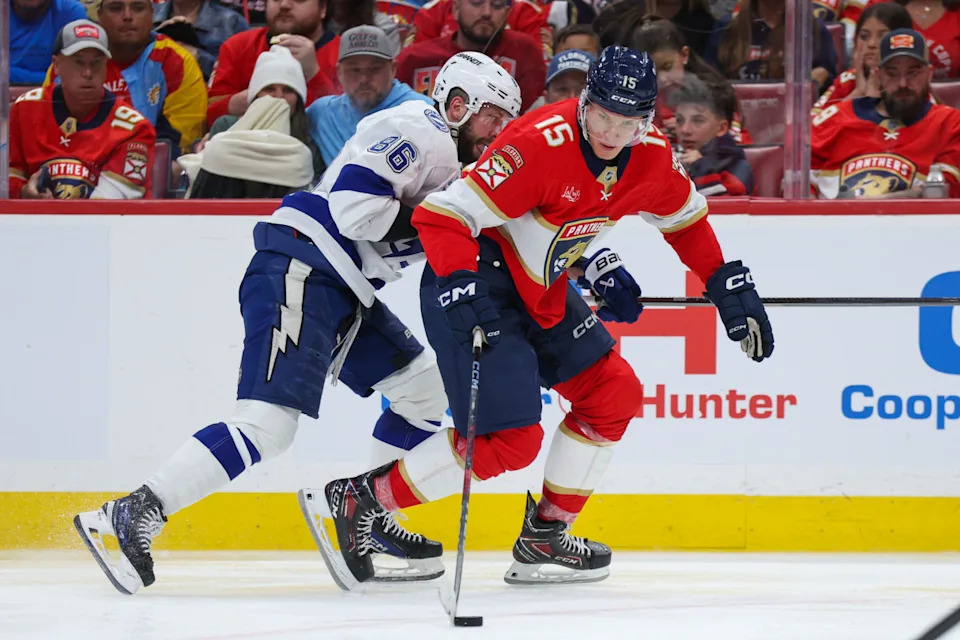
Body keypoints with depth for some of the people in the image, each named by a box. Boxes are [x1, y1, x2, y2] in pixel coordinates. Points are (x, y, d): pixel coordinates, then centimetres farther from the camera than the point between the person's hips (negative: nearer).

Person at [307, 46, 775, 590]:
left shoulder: (652, 156, -5)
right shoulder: (541, 145, -29)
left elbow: (685, 218, 18)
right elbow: (442, 215, -29)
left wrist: (730, 286, 14)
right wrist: (463, 291, -40)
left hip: (541, 290, 9)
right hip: (477, 280, -9)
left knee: (615, 396, 9)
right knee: (512, 438, -15)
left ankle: (544, 538, 21)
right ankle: (356, 500, -7)